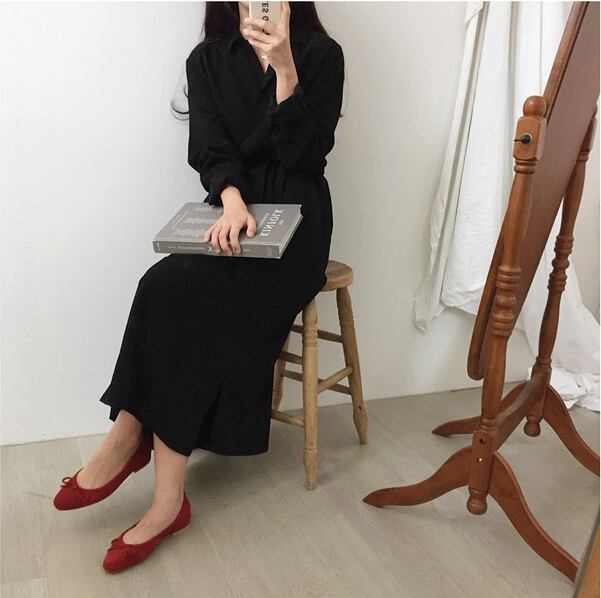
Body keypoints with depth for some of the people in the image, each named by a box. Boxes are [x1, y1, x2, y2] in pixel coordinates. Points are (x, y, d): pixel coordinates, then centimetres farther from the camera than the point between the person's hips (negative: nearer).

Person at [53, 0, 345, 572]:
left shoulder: (321, 54, 3)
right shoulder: (207, 60, 11)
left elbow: (306, 153, -8)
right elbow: (211, 150, -2)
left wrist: (285, 66, -16)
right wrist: (232, 201, -22)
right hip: (232, 220, 3)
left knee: (174, 290, -27)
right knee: (176, 292, -27)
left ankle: (129, 435, -12)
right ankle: (167, 496, -20)